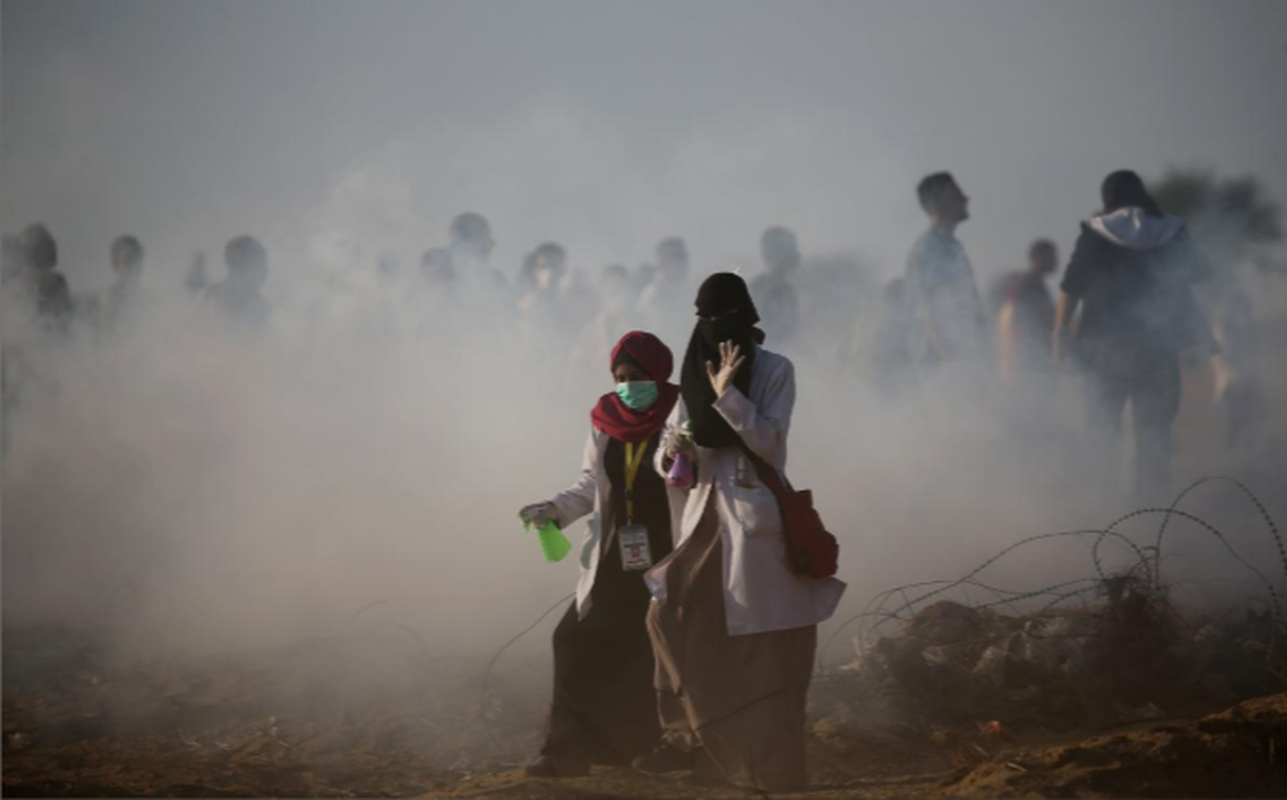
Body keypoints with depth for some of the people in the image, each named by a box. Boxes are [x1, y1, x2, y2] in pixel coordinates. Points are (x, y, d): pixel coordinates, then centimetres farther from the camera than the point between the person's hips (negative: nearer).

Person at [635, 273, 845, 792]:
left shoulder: (775, 370, -5)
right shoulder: (698, 371, 9)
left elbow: (768, 441, -14)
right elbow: (668, 454, 9)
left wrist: (727, 394, -21)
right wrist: (672, 453, -14)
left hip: (755, 515, -5)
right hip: (708, 512, 5)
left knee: (763, 643, -3)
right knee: (671, 617, -6)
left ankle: (772, 763, 3)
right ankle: (687, 738, 2)